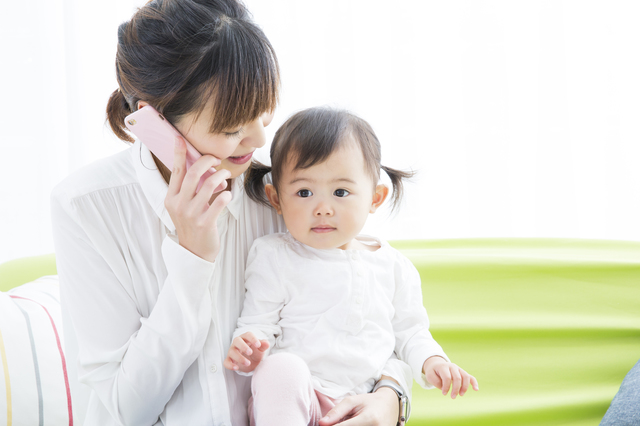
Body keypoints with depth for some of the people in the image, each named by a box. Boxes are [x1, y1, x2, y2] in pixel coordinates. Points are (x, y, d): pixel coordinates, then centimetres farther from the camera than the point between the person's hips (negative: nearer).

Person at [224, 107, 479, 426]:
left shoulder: (393, 267, 10)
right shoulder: (274, 259, 1)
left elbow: (408, 331, 20)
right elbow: (257, 325, 0)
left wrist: (430, 362, 0)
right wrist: (247, 353, -23)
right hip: (293, 400, -2)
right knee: (282, 368, -35)